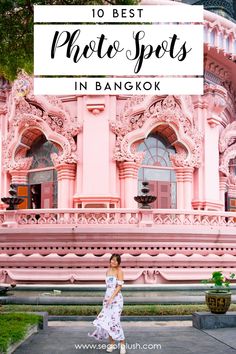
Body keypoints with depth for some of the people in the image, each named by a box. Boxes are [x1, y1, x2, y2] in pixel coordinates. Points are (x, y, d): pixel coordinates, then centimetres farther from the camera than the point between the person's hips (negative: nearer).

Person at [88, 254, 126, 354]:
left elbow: (119, 286, -14)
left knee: (114, 321, -11)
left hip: (116, 298, -6)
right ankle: (112, 343, 16)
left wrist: (111, 298, -21)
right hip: (107, 297, 6)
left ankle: (122, 345, -2)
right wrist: (106, 298, 18)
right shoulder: (108, 270, 12)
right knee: (107, 320, 5)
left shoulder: (119, 271, -7)